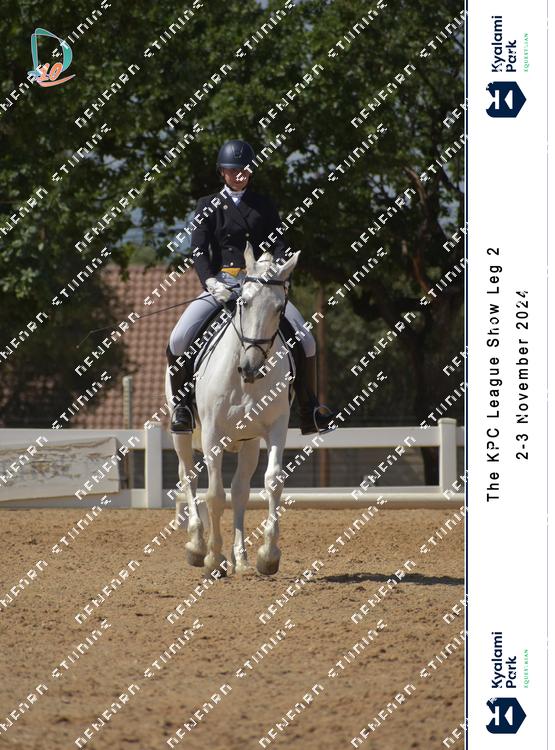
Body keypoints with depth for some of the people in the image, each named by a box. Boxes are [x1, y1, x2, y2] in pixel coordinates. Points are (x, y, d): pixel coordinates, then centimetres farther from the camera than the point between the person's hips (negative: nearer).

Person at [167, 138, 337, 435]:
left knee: (306, 341, -10)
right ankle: (181, 404, -4)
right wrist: (210, 282, -22)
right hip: (221, 284, -1)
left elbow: (279, 245, 4)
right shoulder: (208, 206, 8)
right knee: (179, 339, -23)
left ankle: (309, 411, 6)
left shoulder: (264, 206, 13)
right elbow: (199, 250, -3)